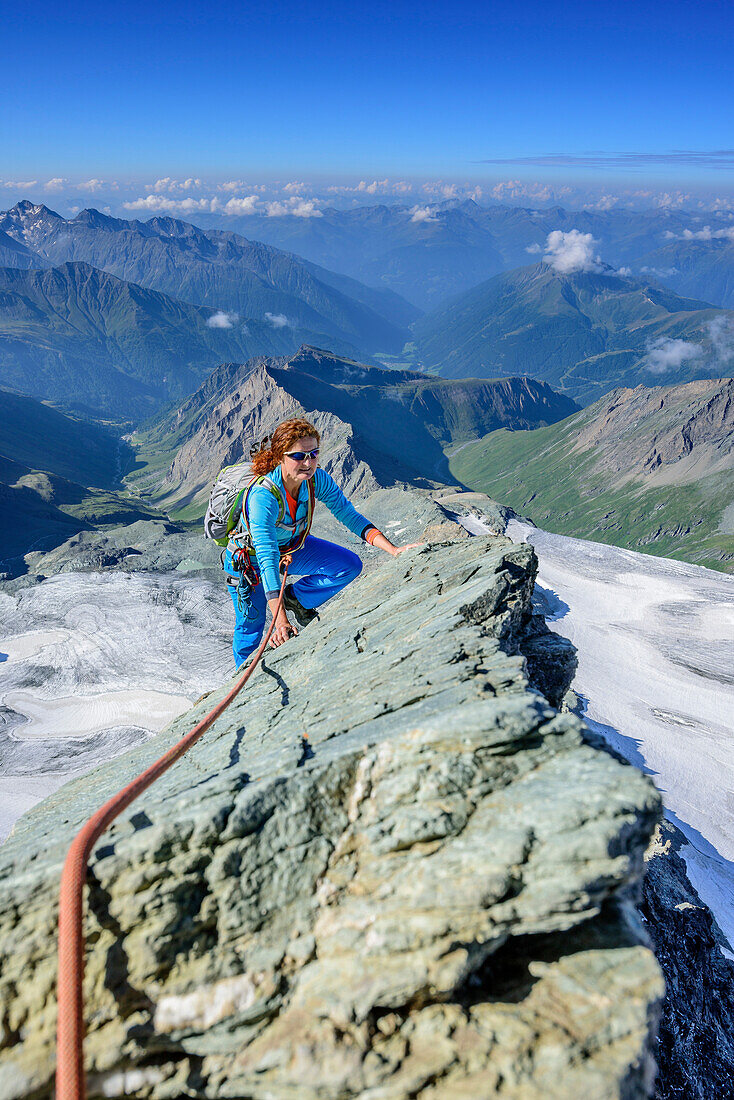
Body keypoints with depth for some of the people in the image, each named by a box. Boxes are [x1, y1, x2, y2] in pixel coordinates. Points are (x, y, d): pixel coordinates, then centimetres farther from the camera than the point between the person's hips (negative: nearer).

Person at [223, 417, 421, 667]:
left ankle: (296, 597, 13)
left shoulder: (318, 480, -23)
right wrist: (280, 620, -50)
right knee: (251, 628, 3)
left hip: (291, 546, 5)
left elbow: (350, 516, -16)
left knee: (350, 565, -9)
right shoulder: (262, 496, -39)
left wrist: (394, 550, -29)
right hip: (249, 559, -5)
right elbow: (267, 559, -44)